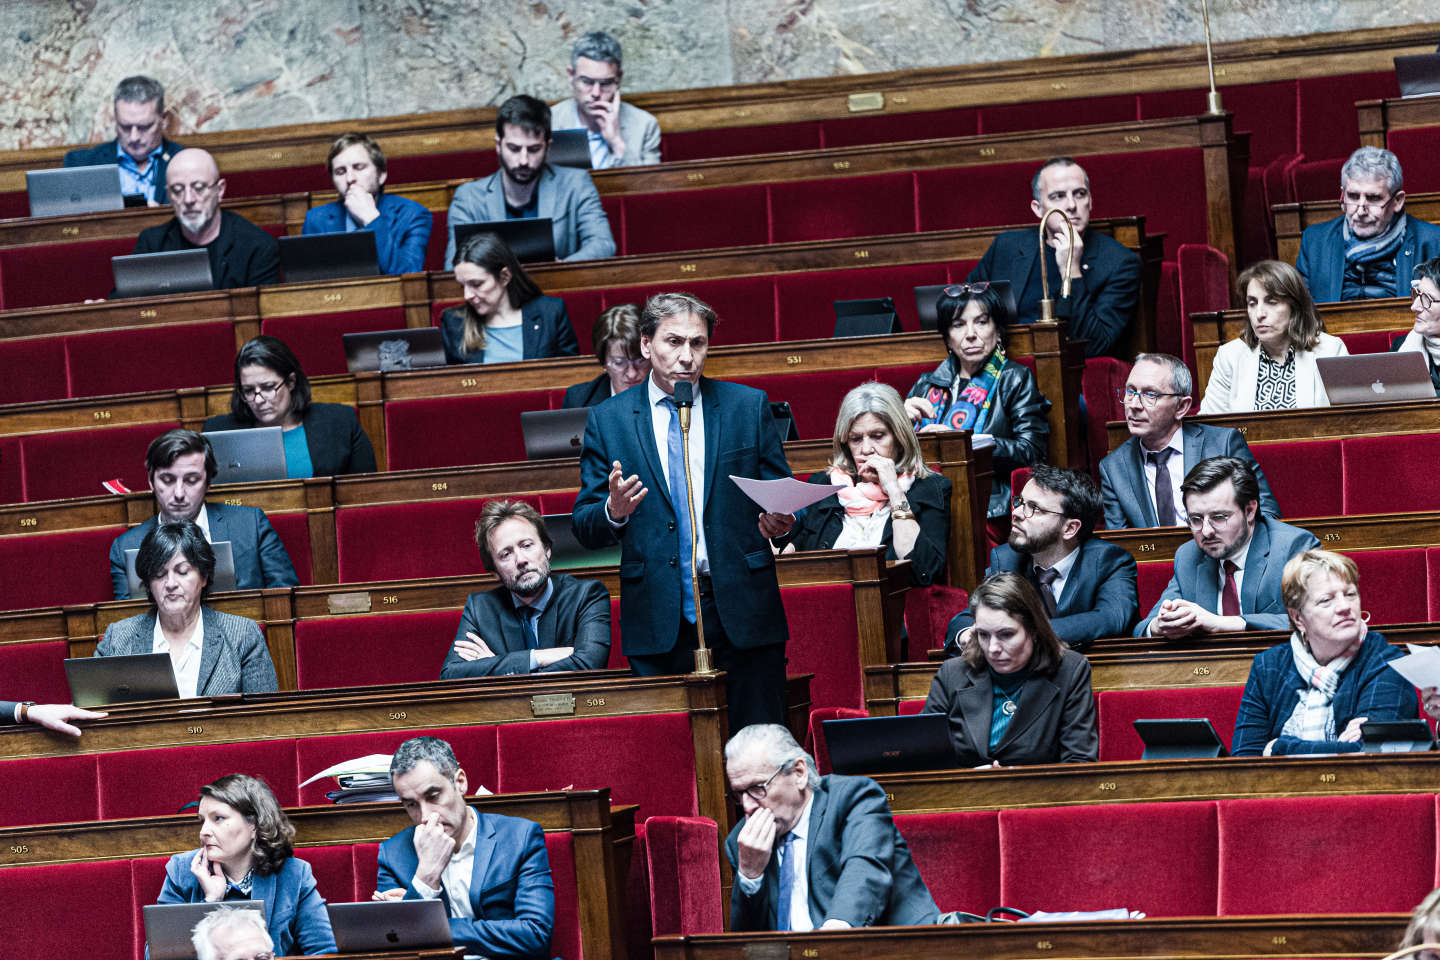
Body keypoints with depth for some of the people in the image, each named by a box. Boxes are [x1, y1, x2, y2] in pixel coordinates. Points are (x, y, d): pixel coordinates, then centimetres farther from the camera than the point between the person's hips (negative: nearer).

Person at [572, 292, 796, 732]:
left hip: (743, 612, 0)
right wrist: (614, 511, -17)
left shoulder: (748, 407, 8)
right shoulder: (608, 420, 6)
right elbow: (584, 526, 5)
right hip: (658, 620, 0)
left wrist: (778, 523, -14)